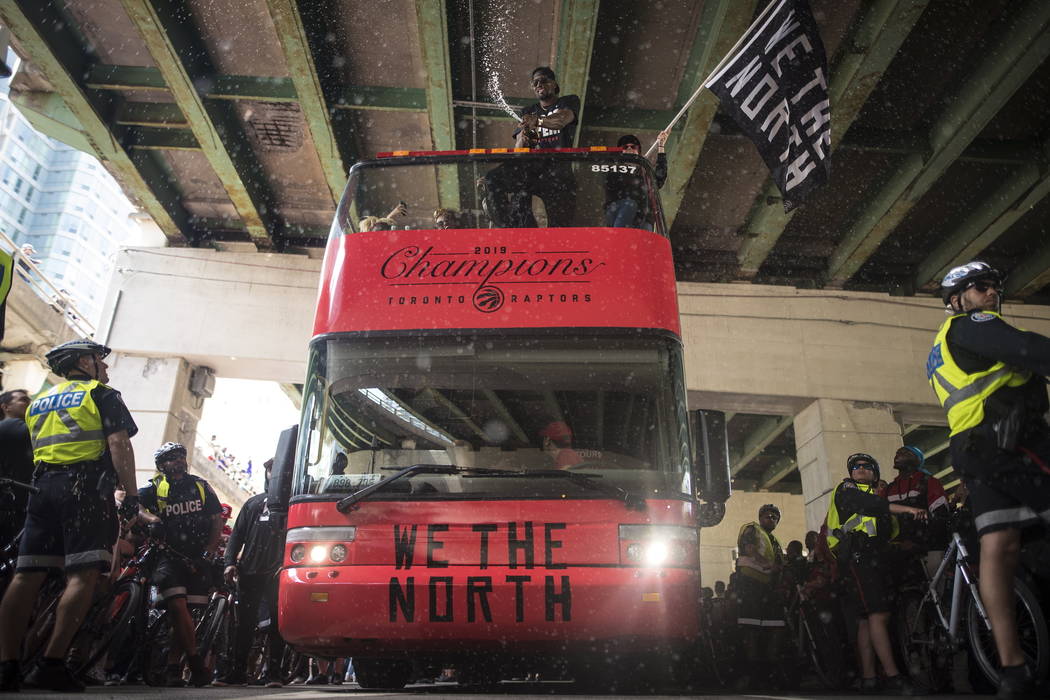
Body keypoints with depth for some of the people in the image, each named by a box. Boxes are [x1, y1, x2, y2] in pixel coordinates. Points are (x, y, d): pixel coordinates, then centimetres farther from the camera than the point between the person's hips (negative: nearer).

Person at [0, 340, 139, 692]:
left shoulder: (39, 401, 25)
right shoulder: (101, 394, 4)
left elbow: (37, 450, 24)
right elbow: (119, 444, -8)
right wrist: (131, 493, -8)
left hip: (43, 487, 7)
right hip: (85, 487, -7)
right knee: (83, 575, -10)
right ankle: (51, 664, -17)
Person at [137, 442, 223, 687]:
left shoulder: (200, 486, 11)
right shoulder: (154, 488, 5)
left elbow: (217, 519, 10)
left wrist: (210, 549, -1)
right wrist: (151, 518, -31)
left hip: (197, 558, 2)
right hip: (169, 556, -2)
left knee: (186, 612, 0)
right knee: (178, 607, -17)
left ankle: (173, 665, 12)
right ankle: (195, 664, -7)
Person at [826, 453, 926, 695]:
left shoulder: (876, 496, 32)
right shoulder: (846, 489, 8)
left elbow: (888, 533, 25)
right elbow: (866, 504, -13)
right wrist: (907, 509, -18)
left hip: (873, 559, 8)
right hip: (856, 556, -8)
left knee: (867, 620, 2)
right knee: (879, 614, -19)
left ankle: (868, 681, 0)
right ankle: (893, 679, -24)